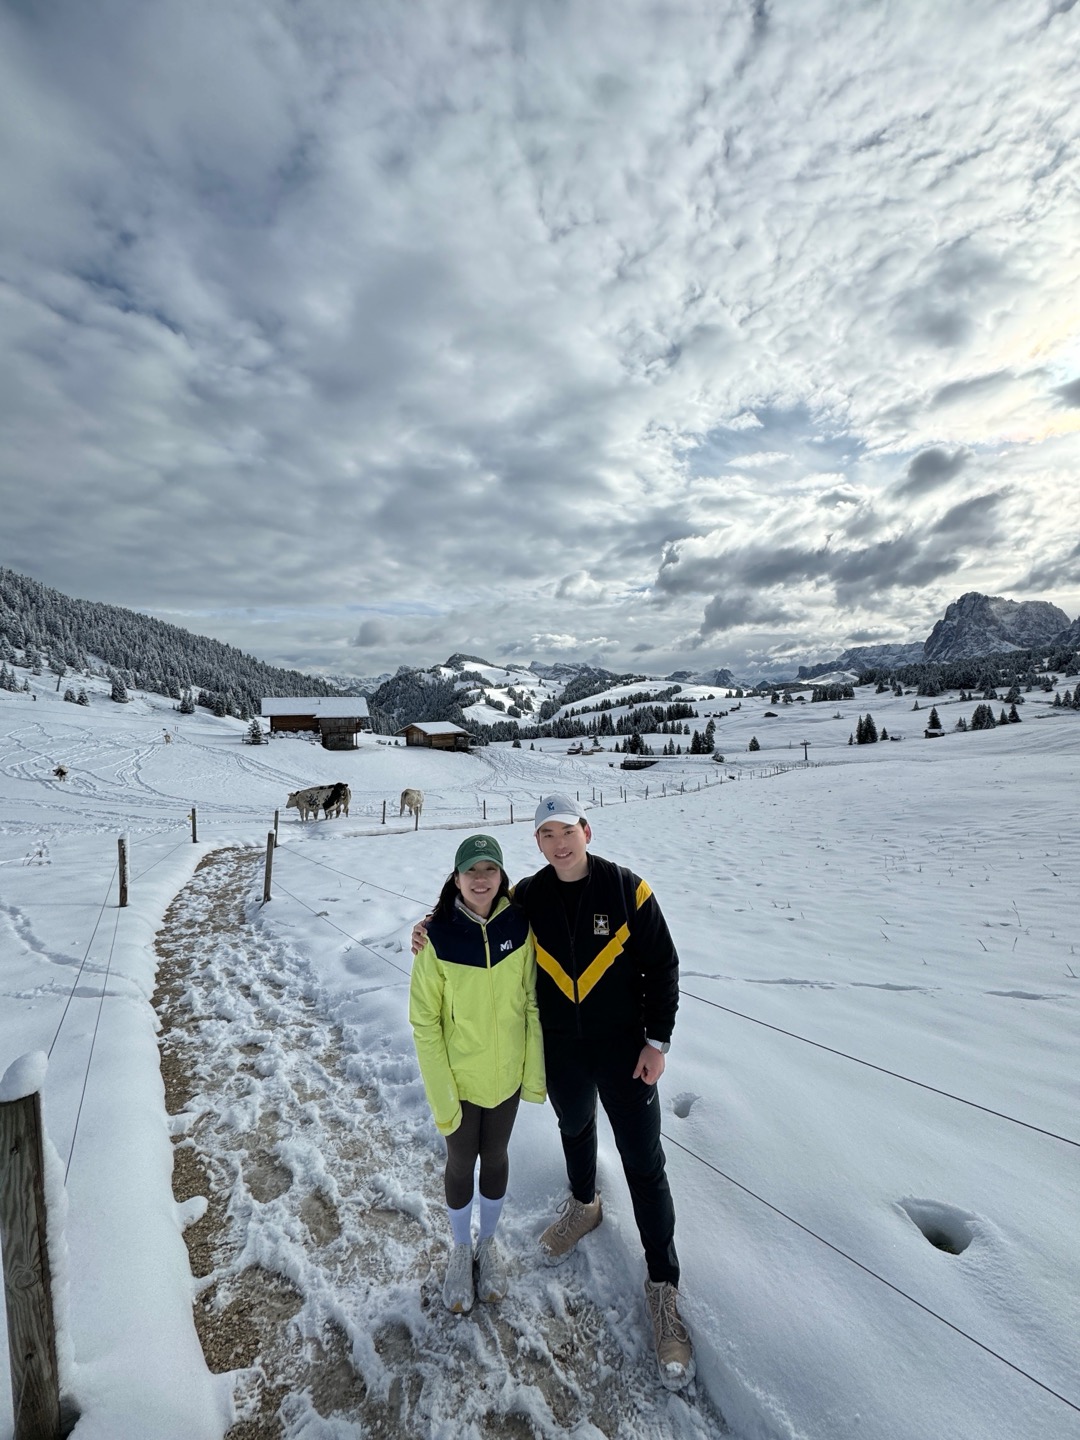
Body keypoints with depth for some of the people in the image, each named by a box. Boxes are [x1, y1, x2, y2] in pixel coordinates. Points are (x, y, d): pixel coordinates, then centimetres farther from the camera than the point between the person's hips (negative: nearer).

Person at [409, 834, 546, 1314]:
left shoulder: (518, 926, -15)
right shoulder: (438, 936, -22)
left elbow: (531, 1002, -5)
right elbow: (424, 1020, -14)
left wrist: (535, 1073, -2)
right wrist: (441, 1094, -13)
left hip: (507, 1073, 2)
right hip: (459, 1076, -2)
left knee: (495, 1156, 22)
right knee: (460, 1163, 19)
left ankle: (488, 1243, 49)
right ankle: (461, 1249, 47)